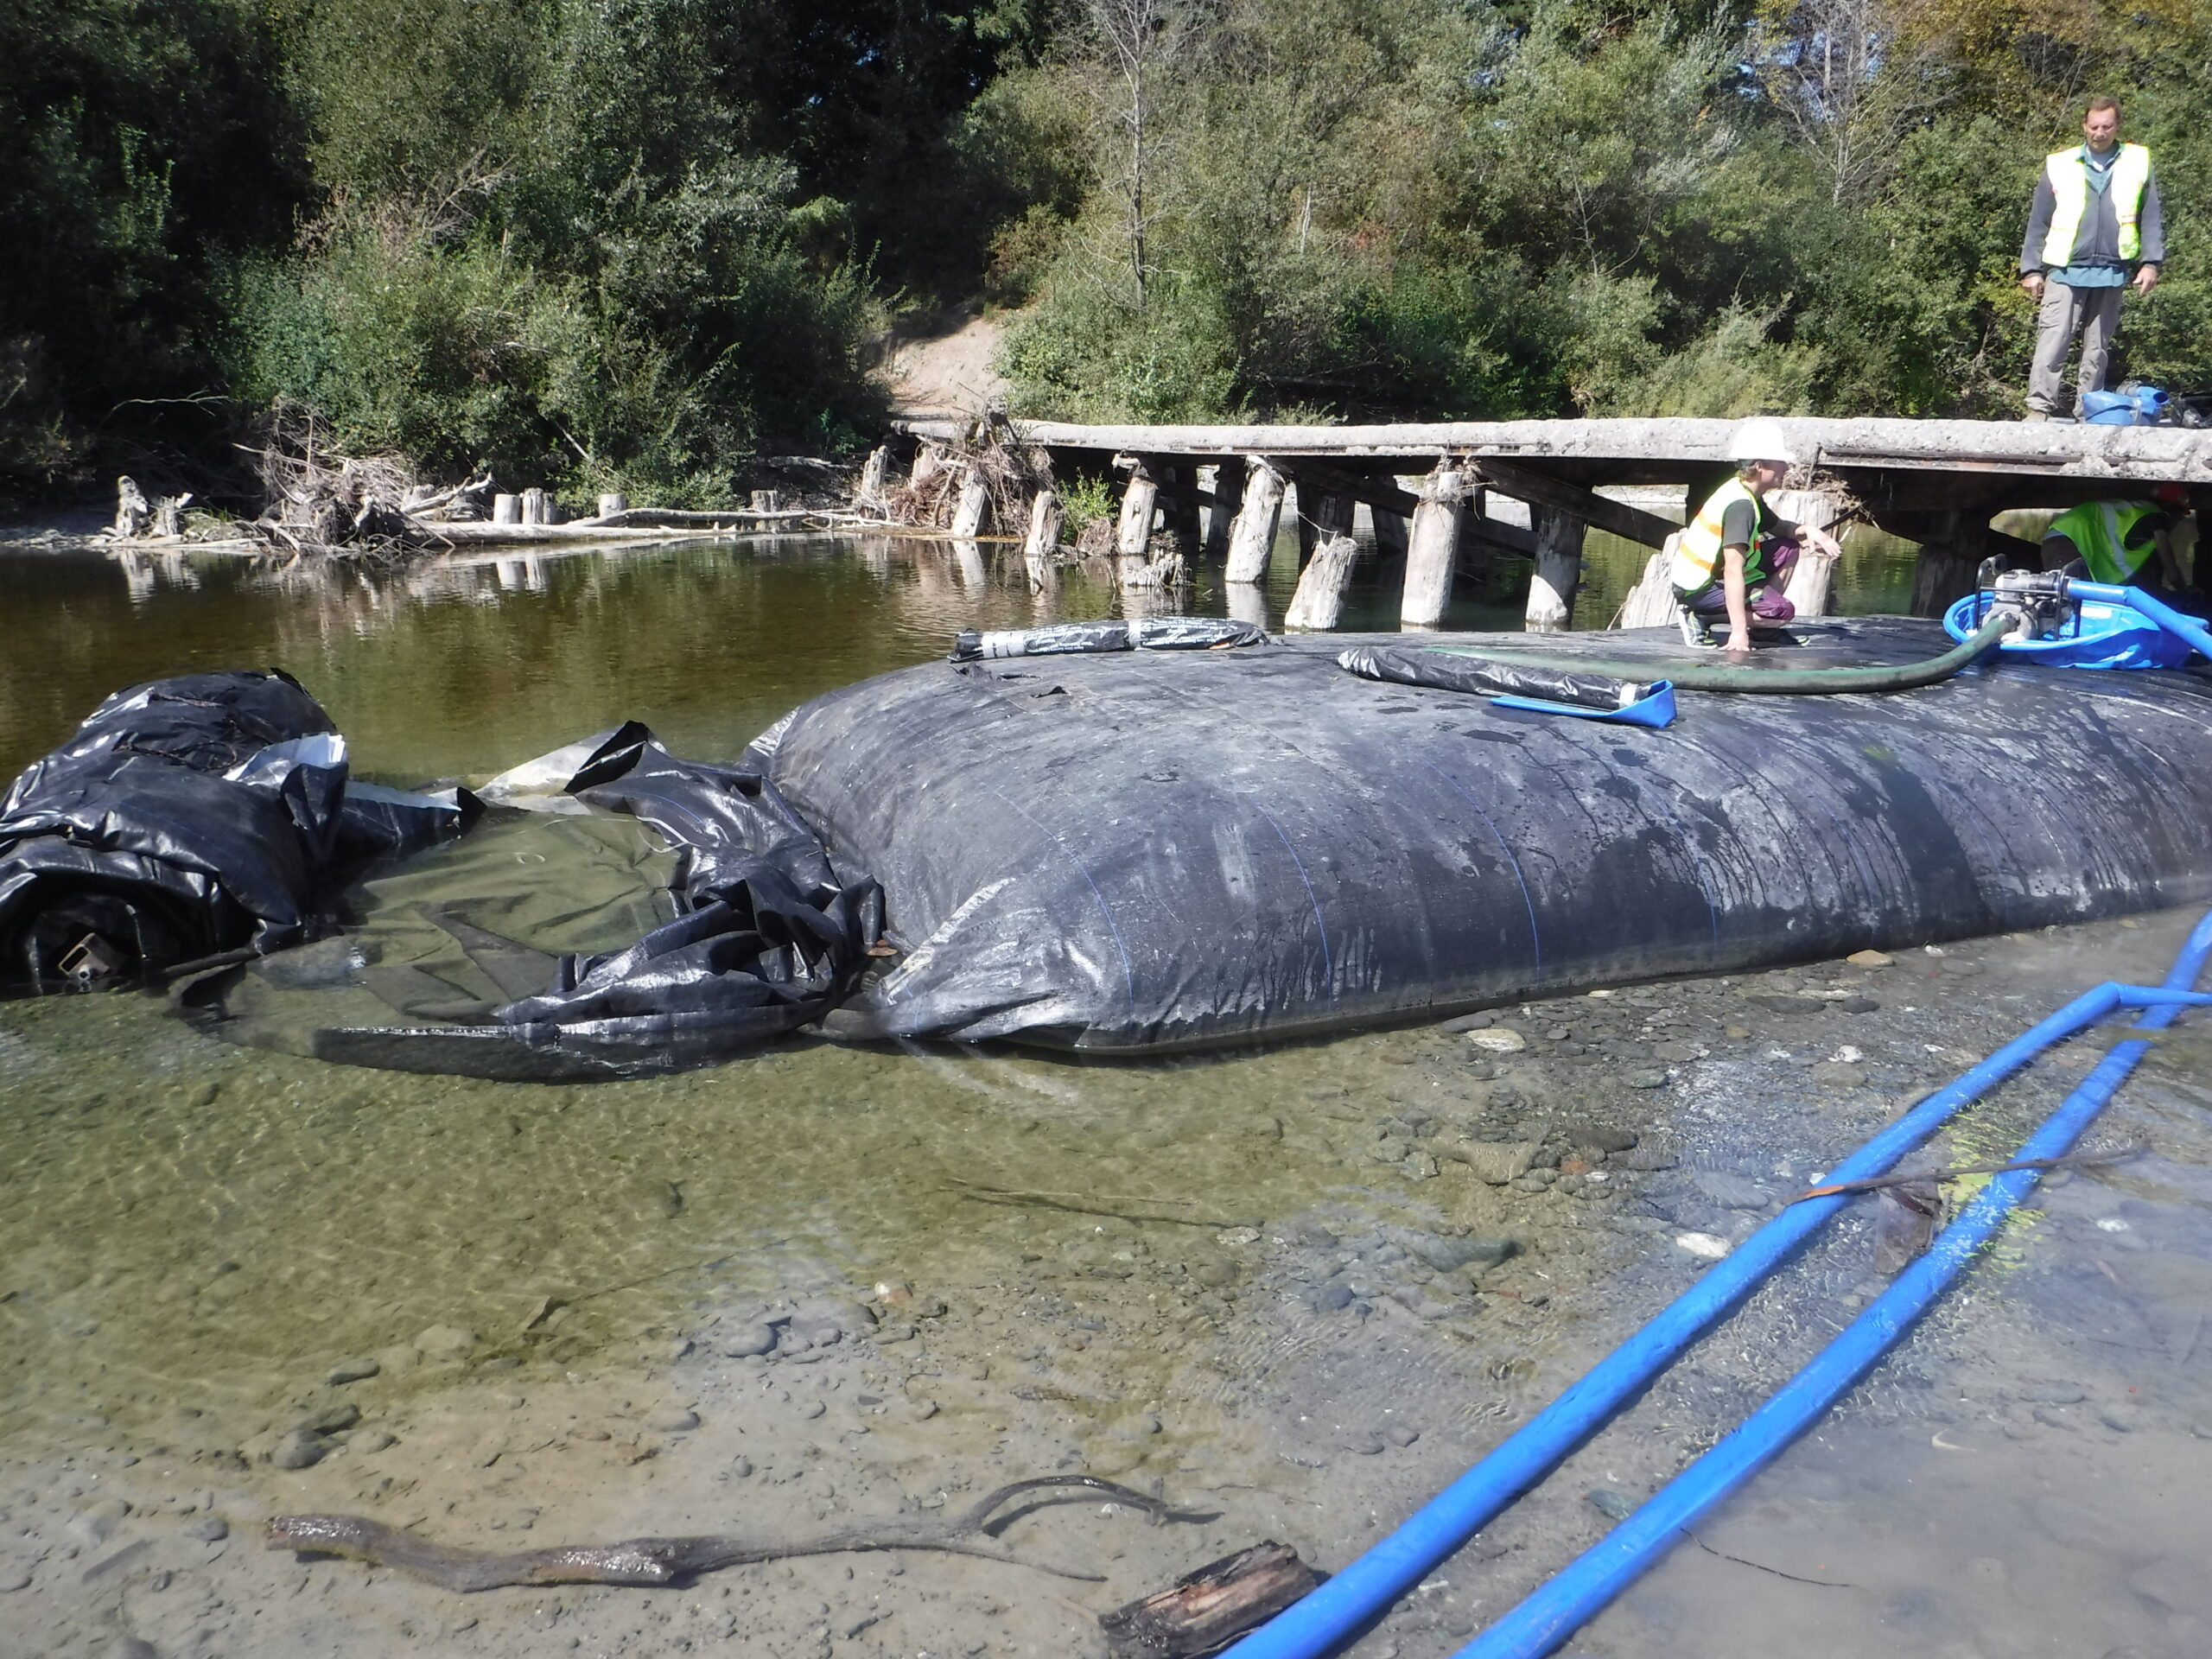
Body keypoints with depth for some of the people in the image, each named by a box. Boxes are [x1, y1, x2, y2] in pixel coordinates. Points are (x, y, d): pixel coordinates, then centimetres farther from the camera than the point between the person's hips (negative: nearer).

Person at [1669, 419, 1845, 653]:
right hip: (1697, 588, -10)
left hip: (1711, 573, 10)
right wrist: (1738, 632, -36)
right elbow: (1733, 570, -32)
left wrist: (1807, 530, 3)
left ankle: (1759, 620, 10)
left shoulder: (1749, 496, 6)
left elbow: (1777, 527, 27)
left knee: (1788, 549, 12)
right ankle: (1701, 617, -11)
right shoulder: (1740, 505, -24)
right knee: (1783, 611, -16)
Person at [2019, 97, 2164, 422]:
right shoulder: (2059, 165, 7)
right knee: (2052, 341, -13)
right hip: (2065, 272, -2)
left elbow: (2152, 218, 10)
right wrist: (2031, 268, 3)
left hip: (2112, 273, 2)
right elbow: (2038, 222, 9)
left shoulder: (2138, 163, 10)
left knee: (2098, 348, 7)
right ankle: (2039, 408, -15)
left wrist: (2151, 262, 1)